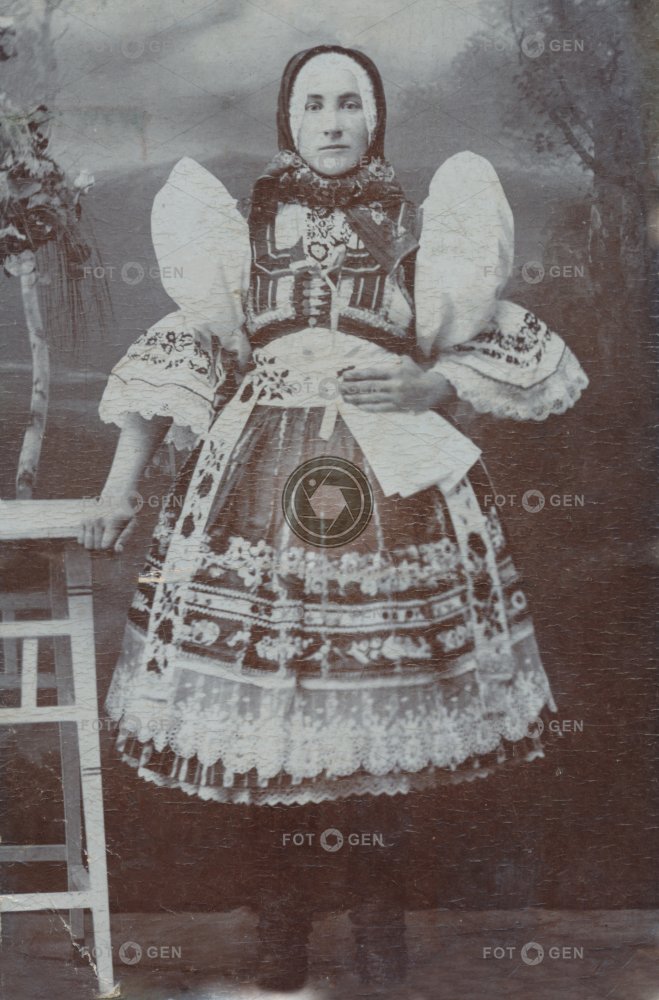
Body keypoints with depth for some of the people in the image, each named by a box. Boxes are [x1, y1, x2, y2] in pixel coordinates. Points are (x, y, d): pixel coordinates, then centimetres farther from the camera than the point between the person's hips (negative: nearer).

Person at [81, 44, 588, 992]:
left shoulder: (419, 231, 10)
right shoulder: (243, 229, 11)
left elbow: (511, 352, 10)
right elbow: (178, 354, 7)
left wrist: (428, 385, -10)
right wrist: (121, 488, 1)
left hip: (395, 480, 0)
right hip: (258, 480, 1)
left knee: (383, 712, 3)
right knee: (262, 708, 1)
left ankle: (380, 913, 24)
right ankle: (281, 923, 21)